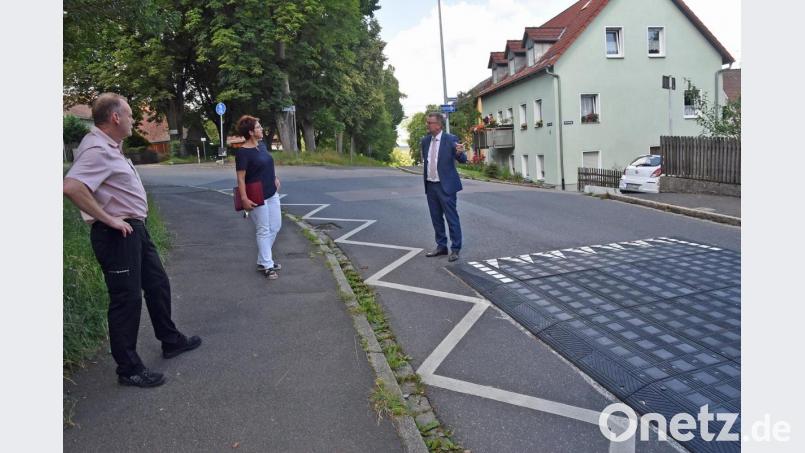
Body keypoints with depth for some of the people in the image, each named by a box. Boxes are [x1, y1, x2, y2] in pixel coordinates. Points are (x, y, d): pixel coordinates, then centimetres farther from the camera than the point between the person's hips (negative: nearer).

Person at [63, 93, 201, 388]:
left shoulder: (109, 146, 12)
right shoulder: (97, 150, -20)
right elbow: (71, 187, -34)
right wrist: (109, 220, -26)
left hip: (134, 228, 10)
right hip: (117, 235, -10)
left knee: (157, 284, 20)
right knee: (127, 299, -1)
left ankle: (171, 341, 37)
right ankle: (129, 370, 12)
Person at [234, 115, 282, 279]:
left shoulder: (262, 145, 7)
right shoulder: (243, 152, -17)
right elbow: (241, 178, -19)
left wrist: (275, 178, 12)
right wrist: (244, 198, -25)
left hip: (272, 193, 8)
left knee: (275, 227, 14)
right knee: (264, 231, 0)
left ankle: (265, 258, 29)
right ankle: (266, 265, 11)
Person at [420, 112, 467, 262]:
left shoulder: (450, 139, -10)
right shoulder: (425, 141, 7)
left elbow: (462, 160, -11)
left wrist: (459, 152, -32)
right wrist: (425, 173, 12)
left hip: (446, 185, -6)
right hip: (430, 185, 6)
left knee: (452, 218, -2)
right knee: (436, 218, 14)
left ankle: (455, 249, 7)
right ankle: (441, 246, 26)